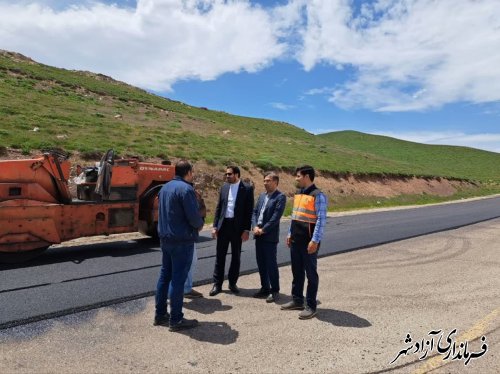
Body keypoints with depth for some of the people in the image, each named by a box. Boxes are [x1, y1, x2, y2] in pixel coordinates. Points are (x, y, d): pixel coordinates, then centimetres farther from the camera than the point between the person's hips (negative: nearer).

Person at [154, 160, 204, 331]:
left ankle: (160, 315, 25)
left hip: (165, 238, 9)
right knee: (178, 279, -1)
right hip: (182, 240, -9)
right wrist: (199, 225, -1)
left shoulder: (165, 187, 11)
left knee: (165, 275, 15)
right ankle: (176, 320, 9)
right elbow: (193, 216, -21)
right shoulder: (186, 189, -17)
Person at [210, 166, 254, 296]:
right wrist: (215, 226, 3)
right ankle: (217, 284, 15)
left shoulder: (247, 189, -4)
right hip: (223, 225, 3)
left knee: (236, 256, 10)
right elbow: (219, 207, 9)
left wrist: (247, 230, -10)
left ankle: (232, 283, 24)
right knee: (220, 256, 6)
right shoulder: (224, 187, 7)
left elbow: (249, 210, -6)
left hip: (237, 227, -3)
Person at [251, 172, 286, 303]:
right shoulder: (262, 196, 15)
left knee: (271, 264, -2)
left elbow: (276, 217, -16)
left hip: (270, 236, -7)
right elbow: (255, 212, 12)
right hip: (258, 235, 7)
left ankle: (275, 291, 10)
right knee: (261, 263, 13)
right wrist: (255, 226, -4)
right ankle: (265, 288, 26)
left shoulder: (280, 197, -8)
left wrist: (263, 229, -15)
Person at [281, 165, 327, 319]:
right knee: (297, 272, 16)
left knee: (311, 273, 3)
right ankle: (297, 301, 30)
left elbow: (321, 219, -17)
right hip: (296, 241, 8)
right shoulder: (298, 194, 12)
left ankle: (311, 306, 14)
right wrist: (290, 234, 17)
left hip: (309, 242, -8)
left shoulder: (318, 195, -13)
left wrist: (315, 240, -21)